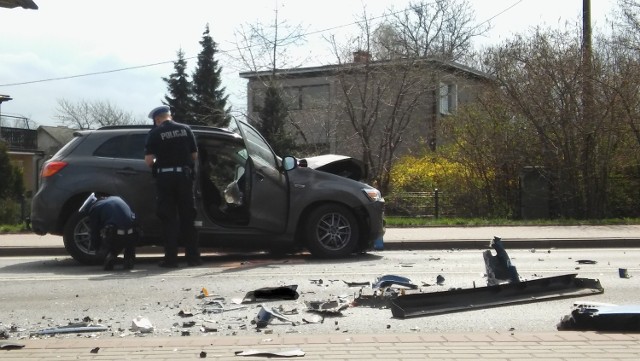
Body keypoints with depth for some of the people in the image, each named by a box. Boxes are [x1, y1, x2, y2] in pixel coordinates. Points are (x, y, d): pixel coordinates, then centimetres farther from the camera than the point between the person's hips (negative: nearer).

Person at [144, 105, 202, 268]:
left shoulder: (155, 133, -4)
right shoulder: (185, 129, 5)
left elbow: (148, 160, -9)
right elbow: (195, 155, 6)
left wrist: (156, 164, 12)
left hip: (165, 177, -2)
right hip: (184, 175, 2)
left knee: (169, 218, 3)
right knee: (187, 218, 10)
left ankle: (171, 258, 1)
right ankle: (193, 256, 11)